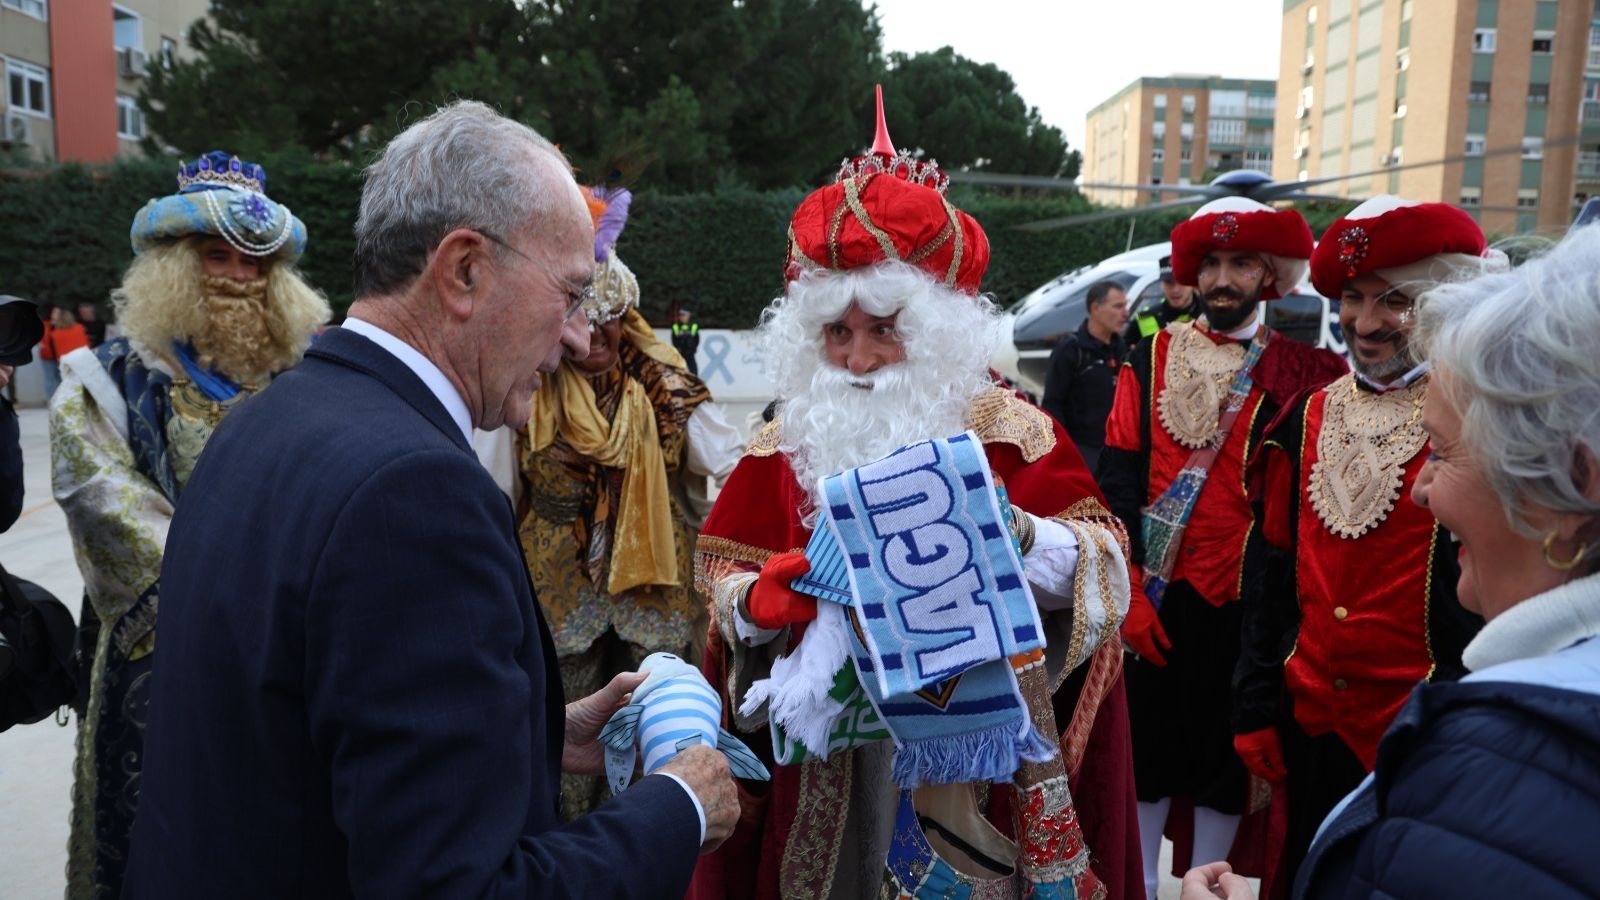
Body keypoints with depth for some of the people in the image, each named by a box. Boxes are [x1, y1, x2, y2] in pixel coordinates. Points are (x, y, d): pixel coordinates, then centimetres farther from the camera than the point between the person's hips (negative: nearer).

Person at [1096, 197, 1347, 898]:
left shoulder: (1297, 372, -1)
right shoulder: (1152, 357, 2)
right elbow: (1118, 477, -3)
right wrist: (1131, 591, -9)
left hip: (1239, 602, -1)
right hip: (1152, 595, 1)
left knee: (1224, 755, 12)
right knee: (1146, 740, 12)